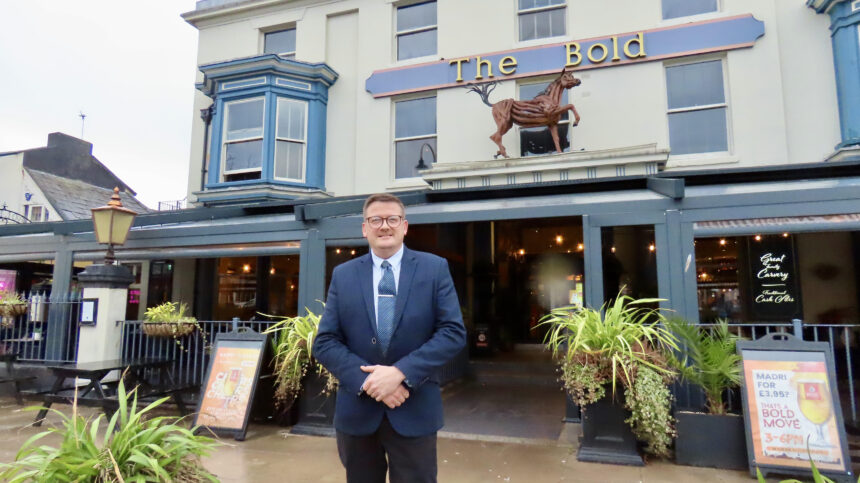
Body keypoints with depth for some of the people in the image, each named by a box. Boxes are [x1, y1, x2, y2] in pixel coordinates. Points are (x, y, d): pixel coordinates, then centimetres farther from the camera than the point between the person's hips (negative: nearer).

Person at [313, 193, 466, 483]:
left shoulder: (435, 268, -2)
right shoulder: (343, 275, 3)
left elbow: (454, 332, -8)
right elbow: (325, 342, -1)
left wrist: (401, 372, -19)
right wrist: (366, 381, -16)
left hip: (415, 411, -1)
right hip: (357, 411, 2)